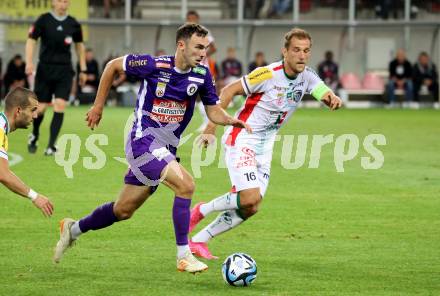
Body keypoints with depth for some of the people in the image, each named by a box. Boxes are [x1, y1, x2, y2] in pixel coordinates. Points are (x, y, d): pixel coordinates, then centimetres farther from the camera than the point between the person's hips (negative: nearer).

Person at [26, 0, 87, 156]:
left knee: (60, 105, -13)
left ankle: (51, 146, -10)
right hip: (45, 69, -1)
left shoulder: (73, 24, 4)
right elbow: (31, 40, -1)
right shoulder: (44, 20, -3)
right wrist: (29, 62, -15)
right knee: (41, 107, -1)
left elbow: (79, 45, 16)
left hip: (64, 71, 1)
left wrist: (83, 70, 15)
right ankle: (34, 135, 31)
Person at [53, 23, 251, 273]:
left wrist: (231, 120, -16)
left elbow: (214, 111, 7)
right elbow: (113, 65, 0)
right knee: (186, 185, -24)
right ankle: (184, 257, -19)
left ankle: (73, 229, 37)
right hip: (144, 141, -7)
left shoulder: (201, 74, -1)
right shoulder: (154, 65, -15)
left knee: (123, 210, 15)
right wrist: (98, 105, 4)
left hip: (166, 149, 7)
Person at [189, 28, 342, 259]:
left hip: (264, 147, 7)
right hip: (241, 140, -7)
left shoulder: (307, 77, -1)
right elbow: (229, 91, -13)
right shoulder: (267, 74, -19)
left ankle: (198, 241, 14)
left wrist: (333, 99, -39)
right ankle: (201, 210, 1)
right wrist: (211, 129, -17)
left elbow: (326, 94, -13)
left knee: (249, 208, 3)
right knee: (250, 198, -22)